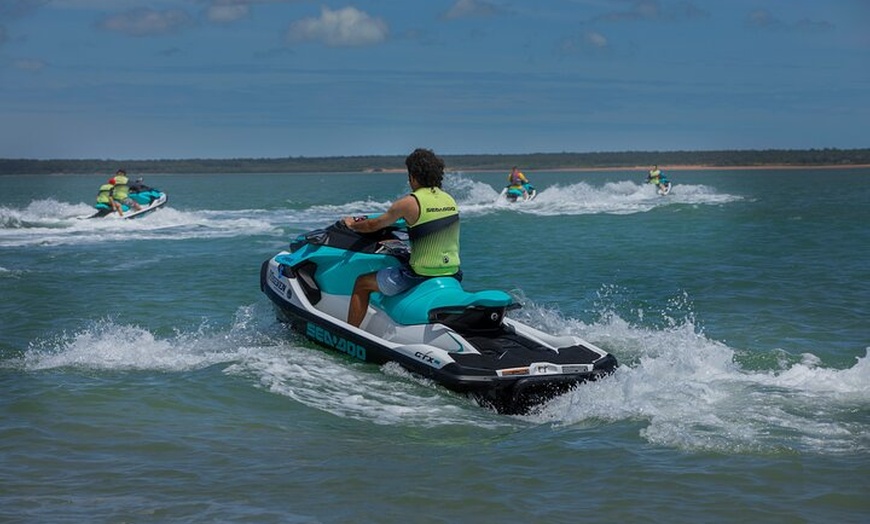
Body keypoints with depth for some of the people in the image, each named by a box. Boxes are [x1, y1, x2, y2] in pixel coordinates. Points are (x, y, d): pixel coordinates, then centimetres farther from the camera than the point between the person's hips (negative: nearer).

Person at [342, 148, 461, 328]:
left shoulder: (409, 203, -12)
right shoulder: (450, 200, 6)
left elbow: (374, 225, 1)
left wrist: (352, 224, 21)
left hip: (420, 274, -7)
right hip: (452, 275, 7)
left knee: (362, 283, 11)